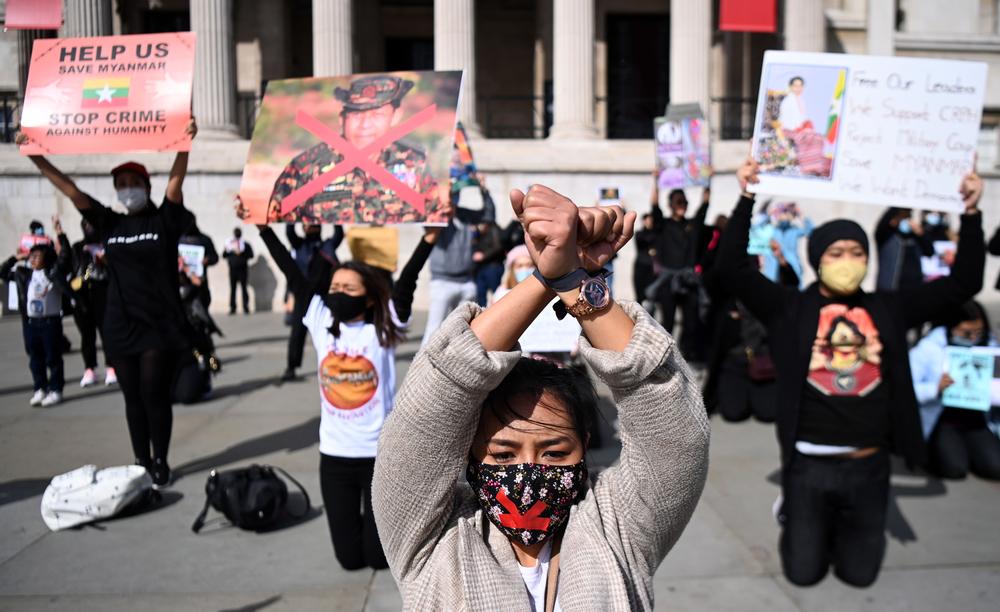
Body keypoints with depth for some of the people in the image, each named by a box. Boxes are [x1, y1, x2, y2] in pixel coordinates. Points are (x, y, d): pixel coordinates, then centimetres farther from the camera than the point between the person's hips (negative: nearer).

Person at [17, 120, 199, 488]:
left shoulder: (163, 220, 0)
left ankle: (160, 463, 12)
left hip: (159, 324, -4)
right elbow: (72, 191, 8)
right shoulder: (110, 224, 9)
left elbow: (175, 182, -14)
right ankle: (141, 462, 19)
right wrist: (35, 157, 3)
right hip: (120, 325, 4)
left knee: (155, 394, -2)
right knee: (133, 397, 9)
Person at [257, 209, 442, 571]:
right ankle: (359, 516, 41)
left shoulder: (383, 329, -7)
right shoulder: (322, 324, 1)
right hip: (334, 454, 3)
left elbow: (405, 283, -18)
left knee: (379, 556, 5)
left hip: (381, 453, -3)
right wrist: (264, 227, -3)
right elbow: (294, 277, -1)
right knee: (349, 557, 10)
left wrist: (428, 239, -29)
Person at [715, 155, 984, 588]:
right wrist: (747, 197, -20)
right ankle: (795, 515, 42)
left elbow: (963, 283, 3)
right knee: (803, 572, 11)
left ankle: (837, 526, 48)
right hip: (808, 465, -2)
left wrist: (971, 212, -4)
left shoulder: (888, 309, 4)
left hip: (869, 466, 3)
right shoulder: (790, 307, -5)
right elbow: (732, 268, -14)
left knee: (859, 573, 17)